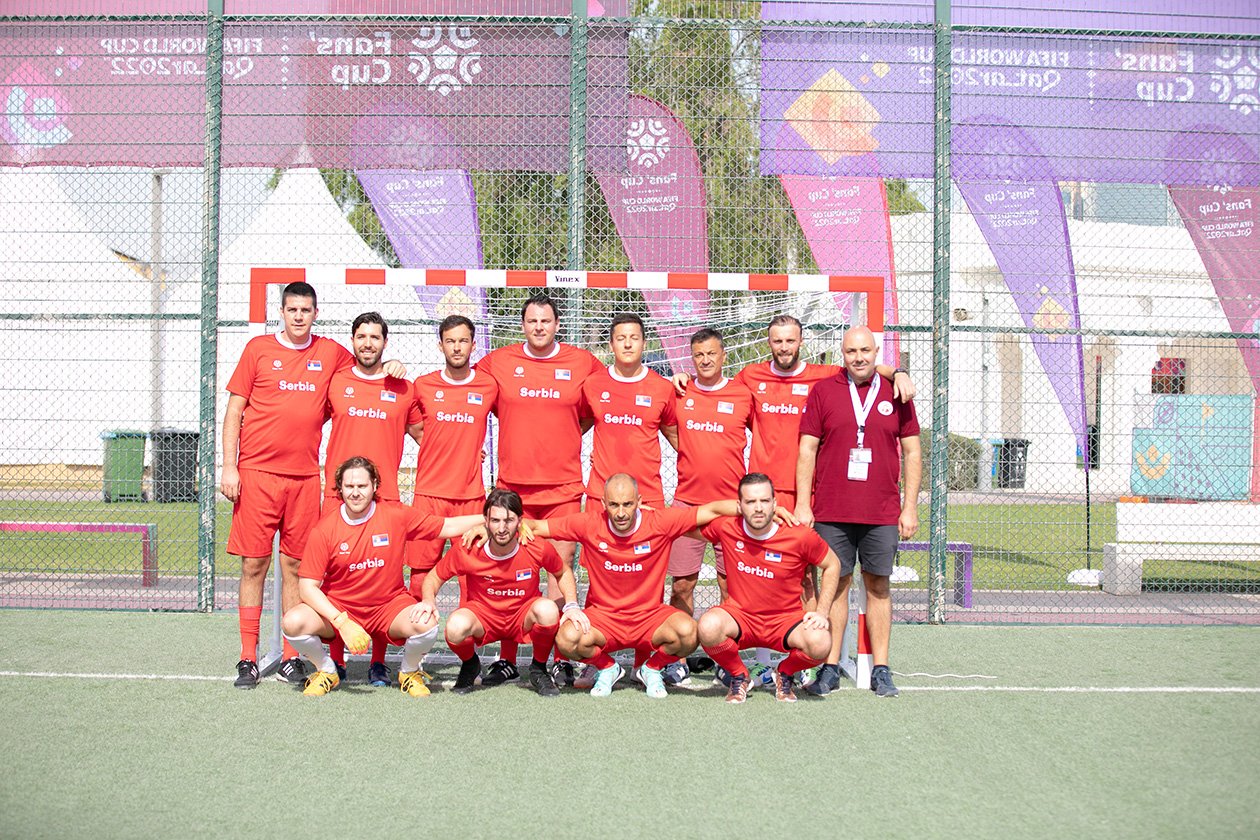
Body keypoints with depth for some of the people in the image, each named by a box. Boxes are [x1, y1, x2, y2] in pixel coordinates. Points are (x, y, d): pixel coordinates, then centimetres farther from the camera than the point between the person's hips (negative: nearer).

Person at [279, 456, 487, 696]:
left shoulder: (396, 515, -7)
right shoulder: (324, 530, -10)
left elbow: (449, 527, 1)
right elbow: (307, 586, -12)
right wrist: (343, 622, -24)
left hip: (389, 604, 0)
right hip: (339, 607, 0)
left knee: (426, 624, -30)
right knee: (293, 622, -27)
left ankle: (409, 672, 5)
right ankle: (326, 671, 6)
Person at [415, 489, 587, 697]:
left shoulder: (538, 548, -18)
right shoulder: (467, 551, -20)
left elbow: (563, 573, 4)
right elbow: (434, 577, -3)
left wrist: (572, 605, -12)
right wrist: (428, 601, -25)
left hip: (523, 617, 0)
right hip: (482, 615, 0)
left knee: (548, 610, -35)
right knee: (456, 627, -36)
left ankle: (539, 669, -3)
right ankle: (470, 665, 4)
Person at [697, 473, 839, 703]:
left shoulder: (799, 536, -14)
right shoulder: (726, 527, -10)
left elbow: (832, 565, 4)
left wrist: (821, 613, -5)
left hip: (785, 619, 0)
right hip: (739, 616, 0)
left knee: (820, 643, -32)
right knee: (709, 626, -35)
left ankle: (785, 673, 7)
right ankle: (738, 676, 0)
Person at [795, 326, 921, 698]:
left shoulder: (895, 393, 6)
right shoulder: (823, 391, 4)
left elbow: (912, 452, 9)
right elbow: (807, 449, 4)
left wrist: (910, 507, 4)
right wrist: (803, 504, -2)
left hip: (882, 513, 1)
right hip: (832, 510, -1)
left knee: (878, 586, 5)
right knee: (836, 583, 3)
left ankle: (880, 668, 12)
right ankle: (830, 667, 9)